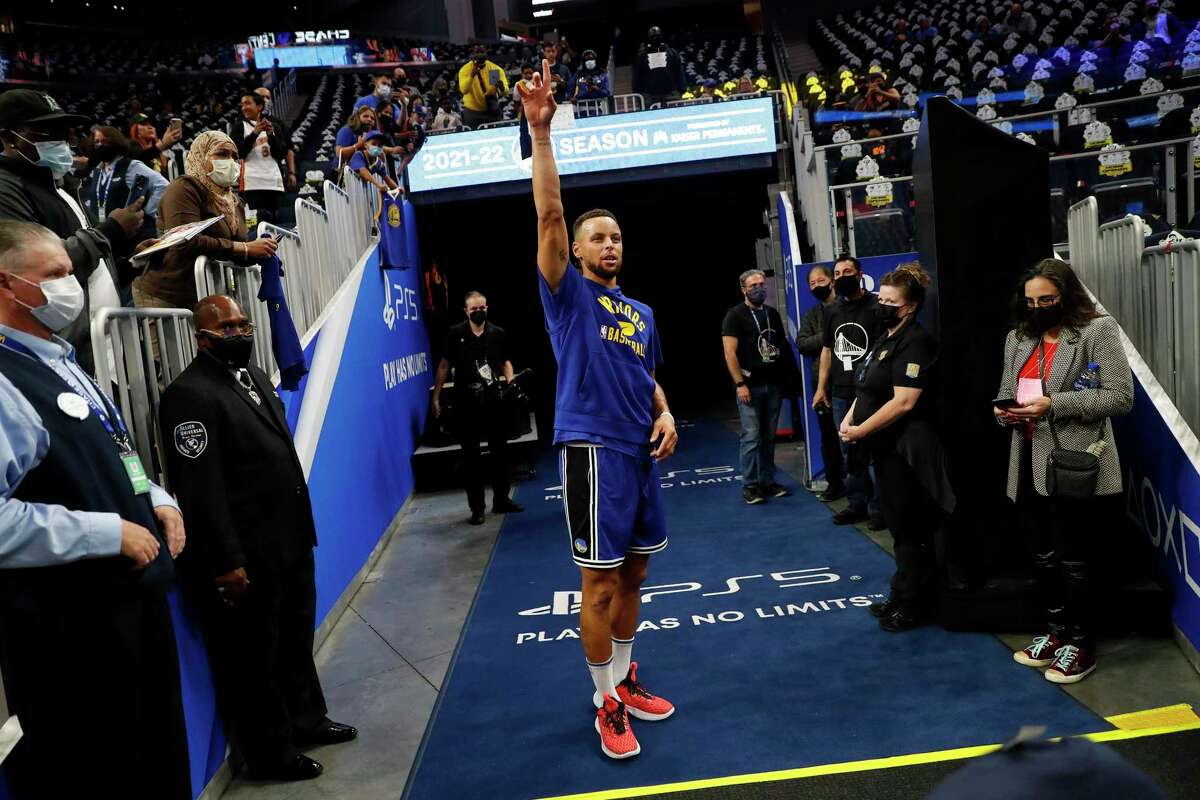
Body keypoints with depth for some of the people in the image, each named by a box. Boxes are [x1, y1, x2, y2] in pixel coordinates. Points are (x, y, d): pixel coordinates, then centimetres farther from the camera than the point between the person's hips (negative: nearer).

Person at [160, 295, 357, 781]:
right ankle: (271, 754, 24)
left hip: (290, 544, 9)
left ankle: (306, 720, 42)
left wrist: (302, 529, 16)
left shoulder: (256, 377, 12)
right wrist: (226, 563, -22)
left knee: (296, 640, 23)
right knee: (253, 658, 9)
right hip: (246, 559, -9)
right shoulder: (191, 394, -17)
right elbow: (200, 490, -22)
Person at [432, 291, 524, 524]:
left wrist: (510, 381, -4)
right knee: (471, 456, 3)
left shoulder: (498, 334, 3)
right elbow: (444, 365, 5)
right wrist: (436, 396, 3)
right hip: (466, 404, -2)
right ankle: (477, 508, 10)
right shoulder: (455, 334, -2)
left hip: (494, 401, 2)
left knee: (500, 451, 10)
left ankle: (501, 500, 25)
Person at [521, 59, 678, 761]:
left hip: (642, 451, 7)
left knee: (633, 575, 15)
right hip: (594, 449, -6)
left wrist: (665, 414, 4)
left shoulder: (641, 312, 16)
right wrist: (540, 130, -19)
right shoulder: (569, 296, -2)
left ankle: (625, 678, 31)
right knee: (601, 582, -2)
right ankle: (607, 703, 12)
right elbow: (549, 213, -13)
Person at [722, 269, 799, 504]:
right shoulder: (735, 315, -2)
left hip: (773, 385, 5)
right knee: (752, 437, -6)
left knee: (769, 437, 9)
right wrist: (740, 383, -16)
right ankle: (749, 486, 2)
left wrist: (788, 378, 7)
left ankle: (768, 481, 17)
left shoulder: (773, 314, 15)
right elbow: (730, 352, -9)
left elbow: (783, 346, 18)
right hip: (750, 387, -5)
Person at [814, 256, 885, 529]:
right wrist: (821, 388, 15)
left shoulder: (875, 307, -5)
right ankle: (858, 504, 21)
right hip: (840, 394, 6)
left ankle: (879, 507, 7)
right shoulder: (833, 311, 14)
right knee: (849, 452, 11)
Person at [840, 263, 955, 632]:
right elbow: (867, 389, 17)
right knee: (897, 524, 18)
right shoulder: (885, 338, 13)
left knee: (912, 529, 2)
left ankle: (915, 605, 14)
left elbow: (903, 402, -24)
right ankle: (902, 595, 30)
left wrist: (860, 431, -19)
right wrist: (849, 419, -1)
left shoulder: (914, 342, -16)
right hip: (886, 448, 10)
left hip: (906, 449, -10)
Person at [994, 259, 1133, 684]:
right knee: (1043, 558, 16)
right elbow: (1007, 391, 23)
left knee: (1074, 561, 2)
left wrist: (1054, 405, -20)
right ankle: (1057, 632, 33)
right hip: (1030, 465, 7)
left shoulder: (1098, 331, -7)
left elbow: (1120, 397, -13)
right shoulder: (1018, 338, 13)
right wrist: (1004, 410, -1)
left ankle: (1080, 644, 19)